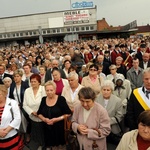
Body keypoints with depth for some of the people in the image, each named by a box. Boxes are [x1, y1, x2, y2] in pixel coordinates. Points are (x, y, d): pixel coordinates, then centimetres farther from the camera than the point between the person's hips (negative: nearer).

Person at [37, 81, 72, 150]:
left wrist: (57, 119, -18)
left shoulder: (61, 99, -11)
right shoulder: (43, 99, 2)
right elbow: (39, 113, 9)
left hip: (59, 128, -3)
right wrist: (44, 119, -10)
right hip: (48, 129, 3)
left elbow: (68, 113, -10)